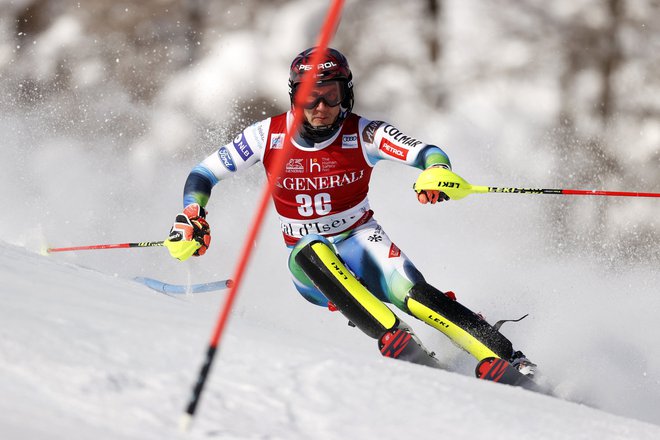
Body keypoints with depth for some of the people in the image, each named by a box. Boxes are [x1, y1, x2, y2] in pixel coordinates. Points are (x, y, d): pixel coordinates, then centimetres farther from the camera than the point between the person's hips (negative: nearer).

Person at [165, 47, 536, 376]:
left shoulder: (363, 134, -12)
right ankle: (398, 344, -43)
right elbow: (203, 175, 0)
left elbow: (426, 153, -24)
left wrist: (438, 172, -48)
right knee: (314, 252, -35)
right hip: (310, 266, 1)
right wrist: (192, 219, -18)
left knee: (412, 292, -28)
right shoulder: (268, 135, -8)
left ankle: (503, 359, -29)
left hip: (358, 243, -1)